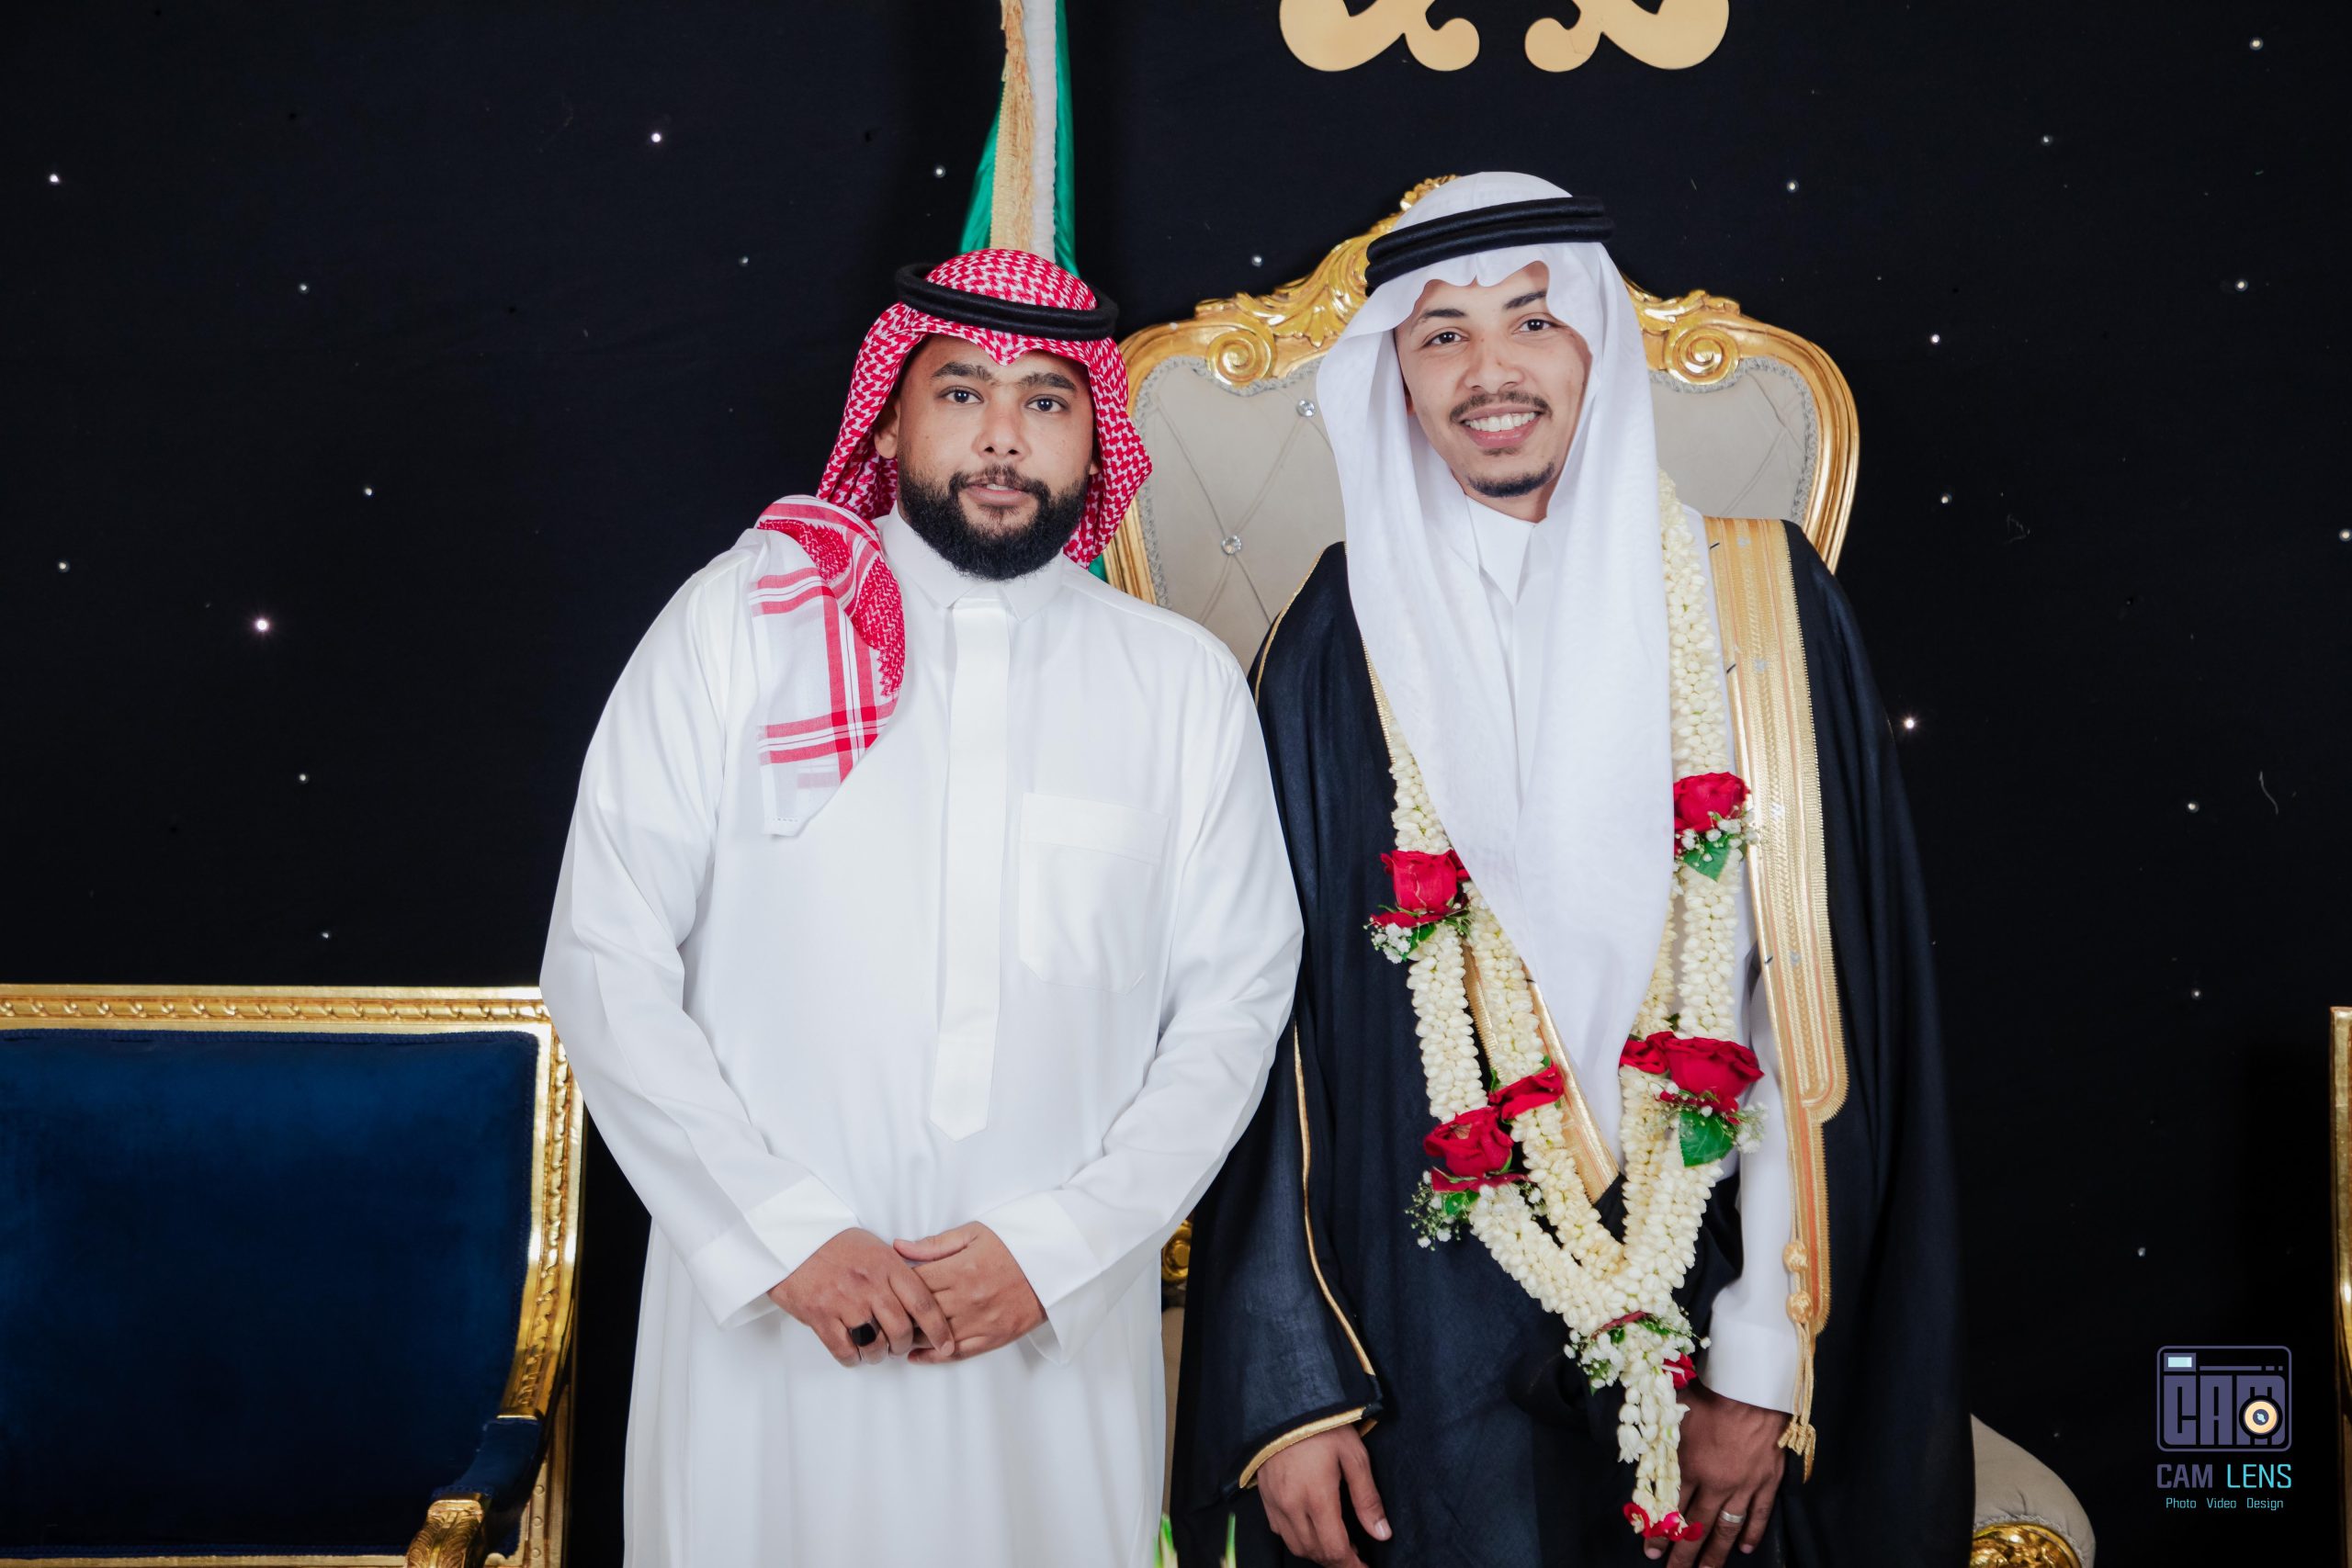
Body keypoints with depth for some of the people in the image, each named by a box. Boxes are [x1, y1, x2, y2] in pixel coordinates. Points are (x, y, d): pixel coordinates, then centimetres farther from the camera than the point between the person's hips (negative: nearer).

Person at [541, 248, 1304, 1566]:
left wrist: (1058, 1244, -9)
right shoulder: (739, 619, 1)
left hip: (1060, 1329, 1)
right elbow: (606, 963, -3)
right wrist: (786, 1234, -10)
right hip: (766, 1318, -1)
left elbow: (1235, 1002, 3)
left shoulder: (1185, 681, 5)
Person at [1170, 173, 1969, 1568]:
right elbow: (1271, 1030, -2)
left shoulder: (1761, 604, -2)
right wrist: (1289, 1389, -7)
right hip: (1430, 1348, 0)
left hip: (1709, 1329, 1)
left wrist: (1766, 1361, -8)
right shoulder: (1342, 644, -2)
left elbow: (1823, 1001, -4)